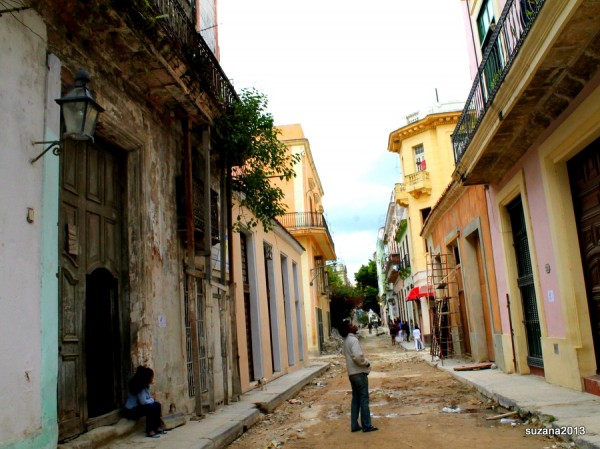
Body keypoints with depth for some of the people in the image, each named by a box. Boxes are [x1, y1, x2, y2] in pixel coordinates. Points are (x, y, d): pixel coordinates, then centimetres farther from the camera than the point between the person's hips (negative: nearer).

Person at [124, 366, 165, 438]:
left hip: (137, 407, 9)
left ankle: (157, 427, 4)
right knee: (151, 408, -26)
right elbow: (143, 402, -26)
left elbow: (147, 398, 11)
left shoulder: (145, 385, 3)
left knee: (157, 405, -3)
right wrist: (152, 400, -9)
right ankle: (149, 431, -19)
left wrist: (151, 399, -10)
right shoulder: (139, 387, -25)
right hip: (131, 411, -9)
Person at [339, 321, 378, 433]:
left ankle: (354, 425, 16)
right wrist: (366, 363, -12)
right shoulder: (353, 340, -17)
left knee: (355, 398, 13)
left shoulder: (346, 340, 12)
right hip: (359, 372, -9)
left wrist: (364, 361, 11)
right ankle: (367, 425, 5)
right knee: (364, 399, -1)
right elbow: (357, 356, -28)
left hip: (352, 372, 9)